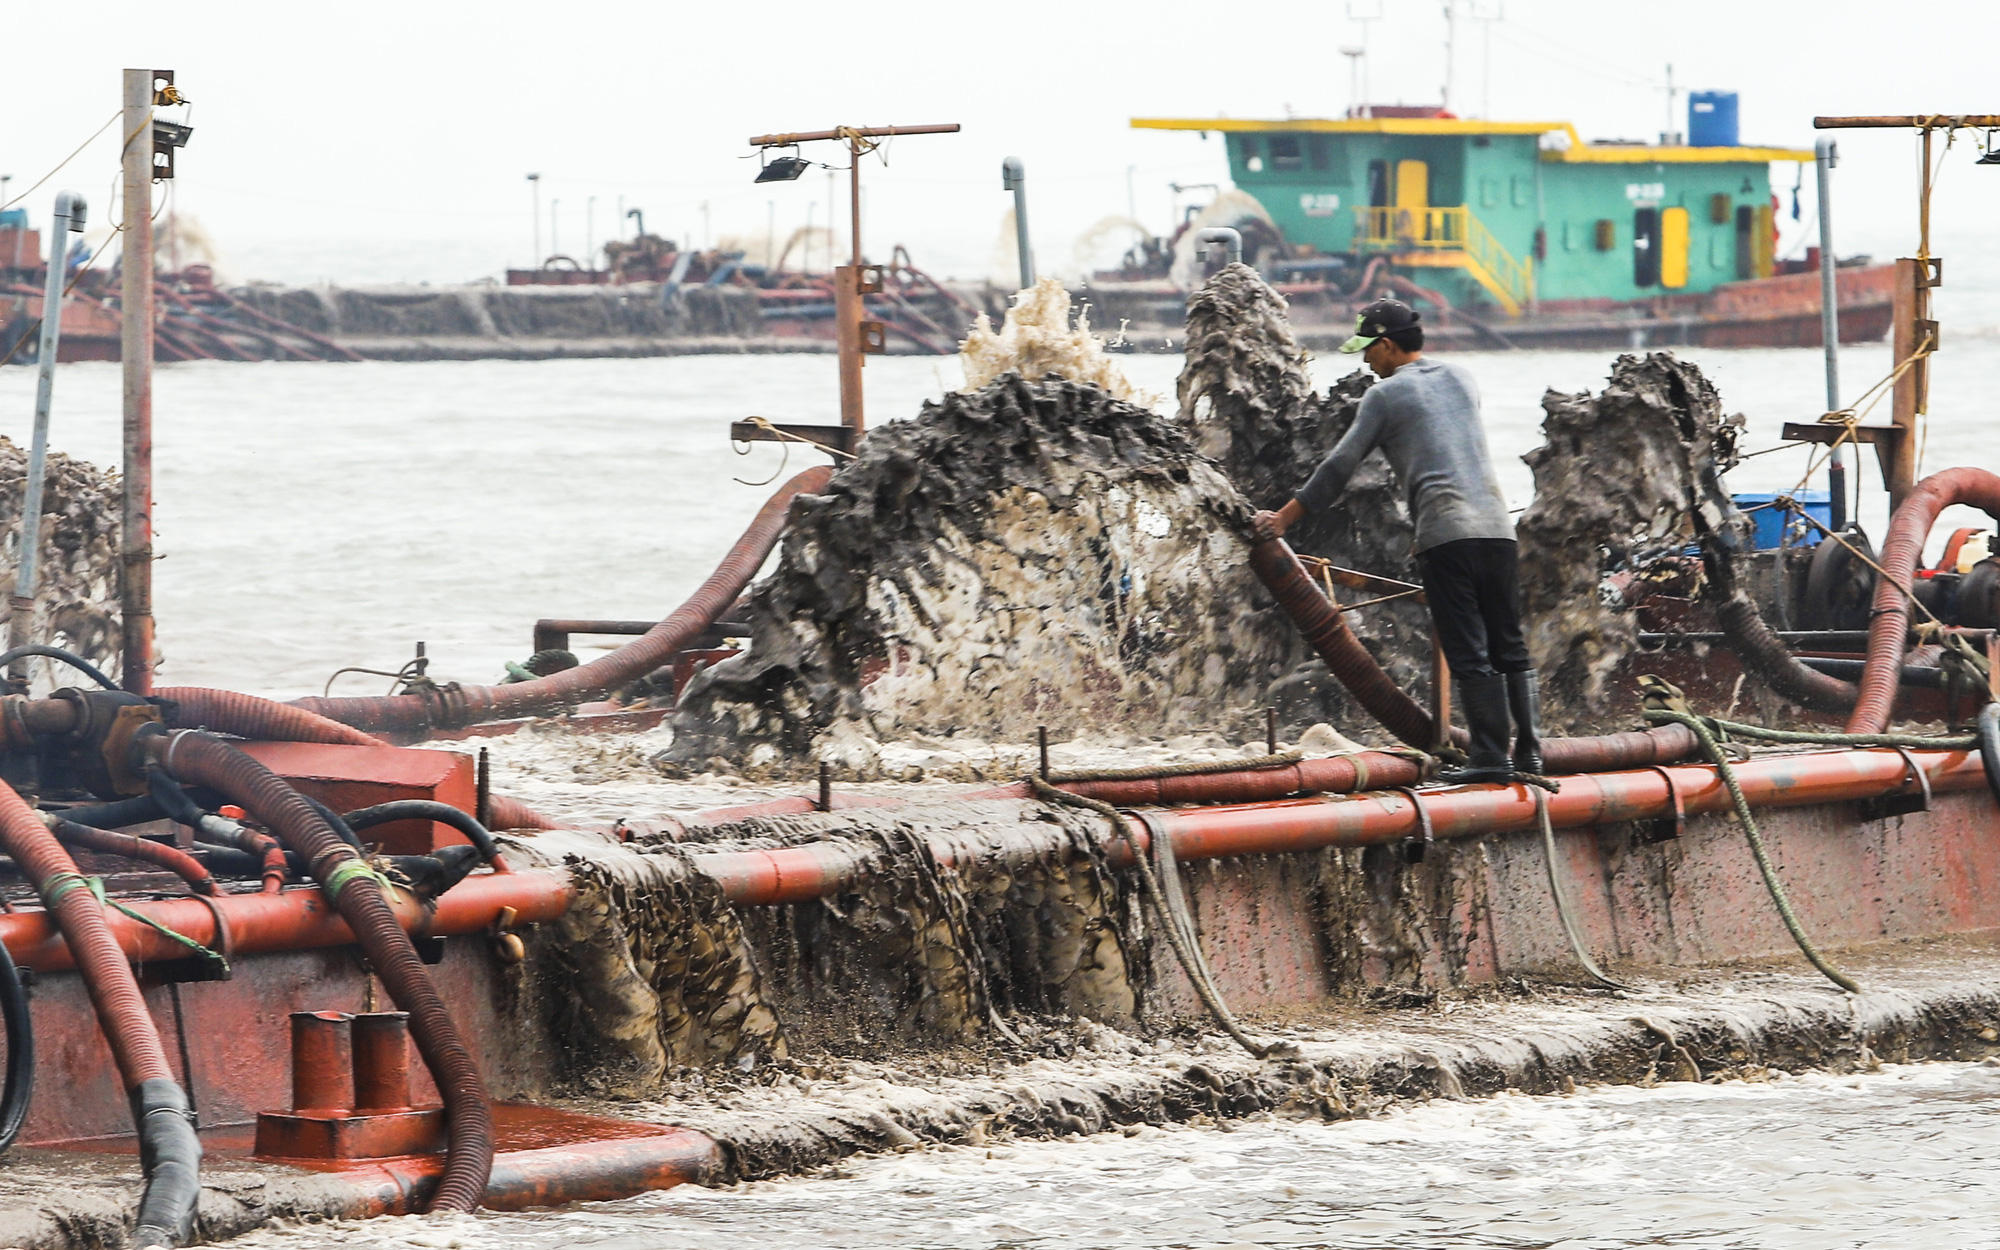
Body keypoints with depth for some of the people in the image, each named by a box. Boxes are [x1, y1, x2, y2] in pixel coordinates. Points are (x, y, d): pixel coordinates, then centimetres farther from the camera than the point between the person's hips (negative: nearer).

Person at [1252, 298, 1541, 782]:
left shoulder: (1385, 395, 2)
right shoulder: (1461, 379, 19)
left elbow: (1339, 466, 3)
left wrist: (1284, 518, 10)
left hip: (1444, 531, -6)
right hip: (1496, 524, 6)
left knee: (1468, 652, -4)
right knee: (1510, 647, 10)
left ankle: (1490, 756, -7)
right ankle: (1528, 750, 6)